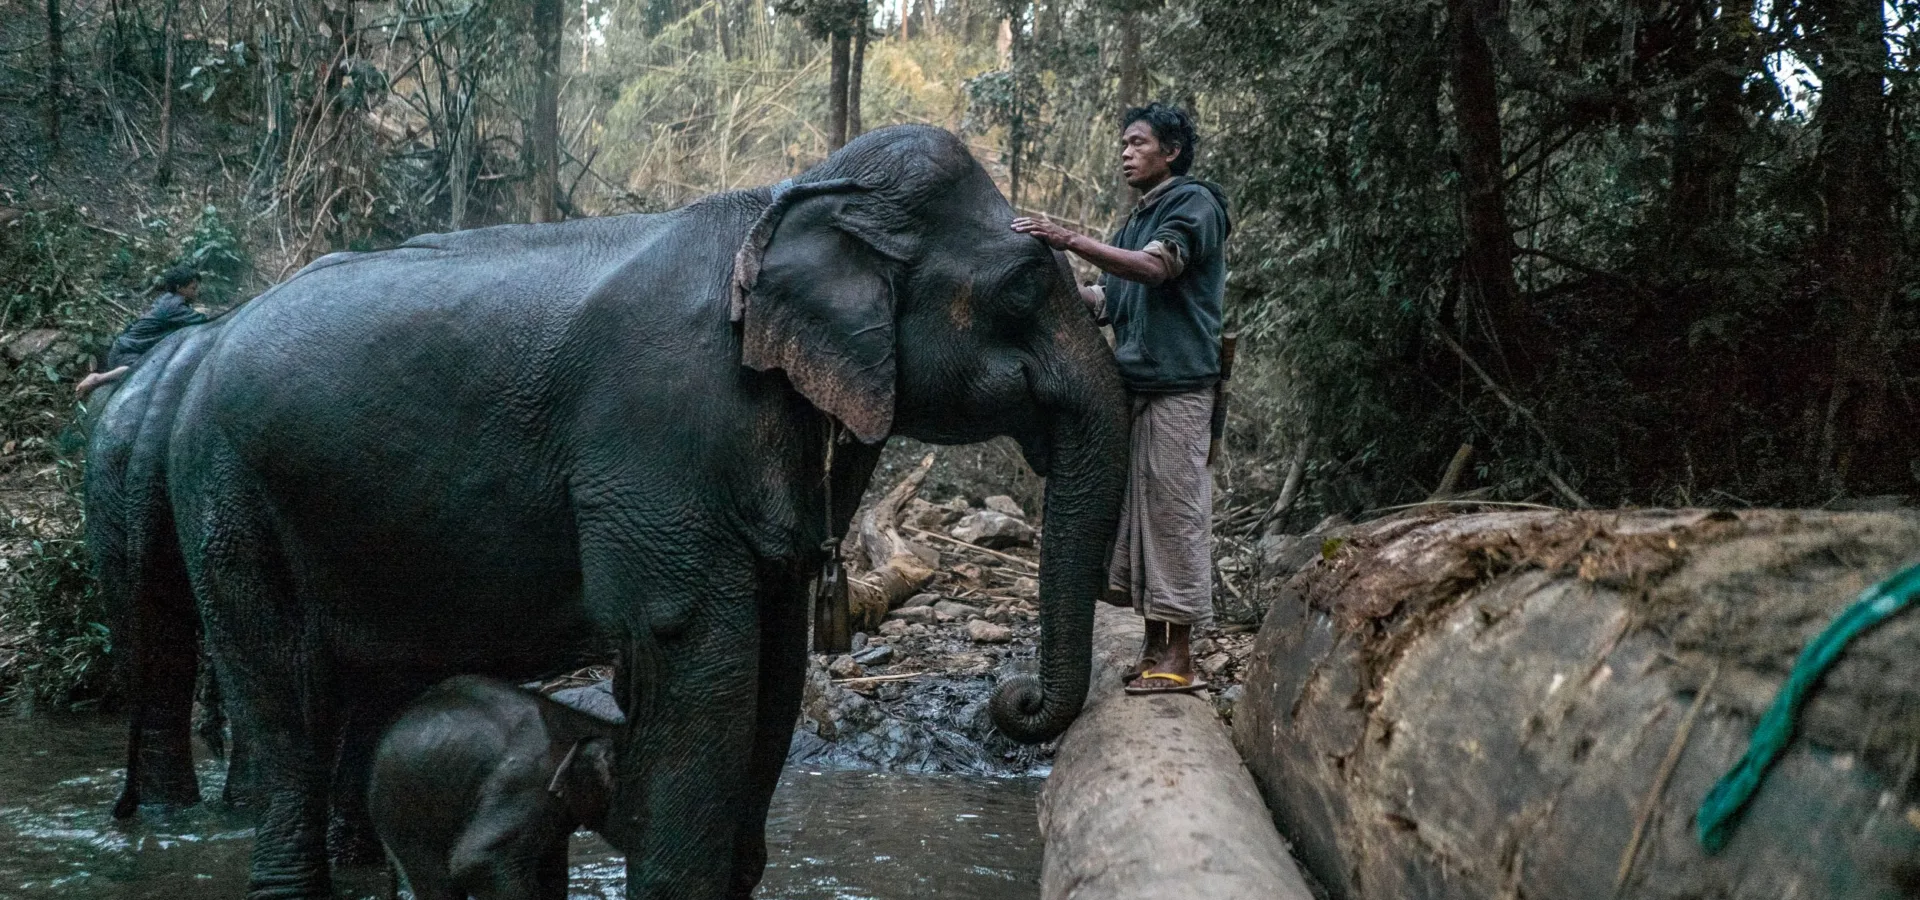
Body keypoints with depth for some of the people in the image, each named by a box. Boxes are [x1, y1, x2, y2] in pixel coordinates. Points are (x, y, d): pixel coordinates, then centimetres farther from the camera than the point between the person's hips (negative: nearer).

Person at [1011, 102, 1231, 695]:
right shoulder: (1138, 220, 24)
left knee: (1173, 514, -8)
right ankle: (1154, 650, 12)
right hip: (1134, 384, 9)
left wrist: (1070, 240, -24)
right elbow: (1107, 302, 21)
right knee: (1138, 514, 7)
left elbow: (1156, 267, -20)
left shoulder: (1194, 203, -3)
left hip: (1177, 385, -9)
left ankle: (1178, 659, -6)